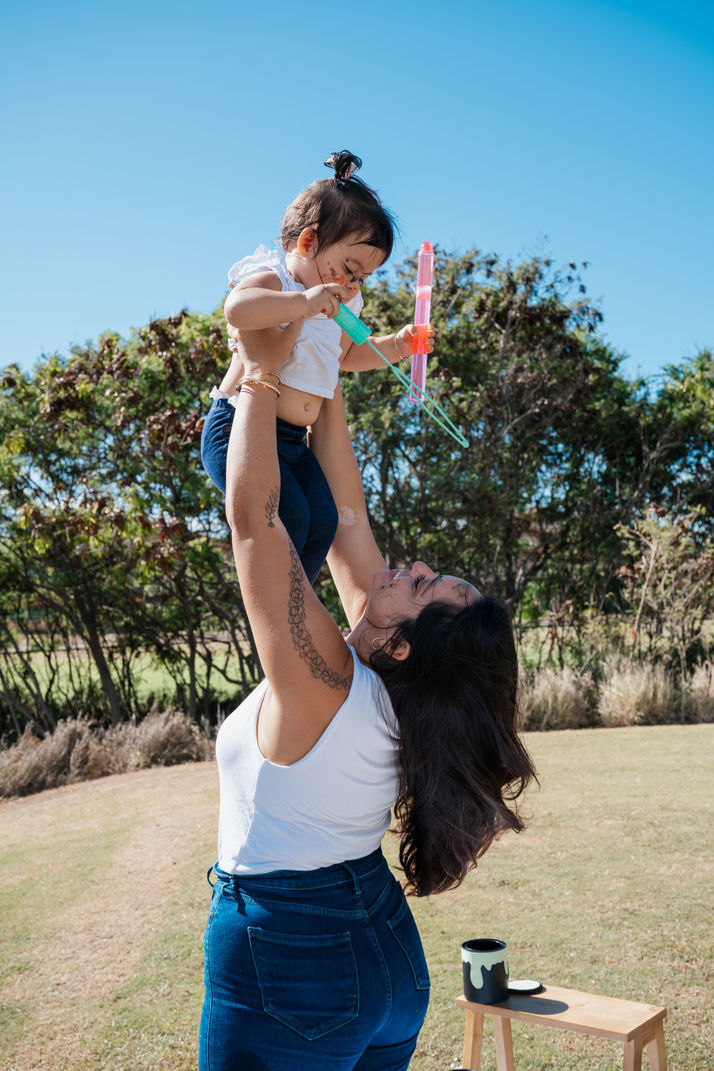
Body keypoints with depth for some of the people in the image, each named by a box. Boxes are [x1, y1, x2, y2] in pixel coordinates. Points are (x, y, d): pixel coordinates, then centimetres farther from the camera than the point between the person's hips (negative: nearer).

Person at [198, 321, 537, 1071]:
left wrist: (261, 374, -20)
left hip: (289, 975, -7)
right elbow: (346, 513, -1)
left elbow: (251, 511, -29)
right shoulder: (388, 685, -8)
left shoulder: (322, 680, -27)